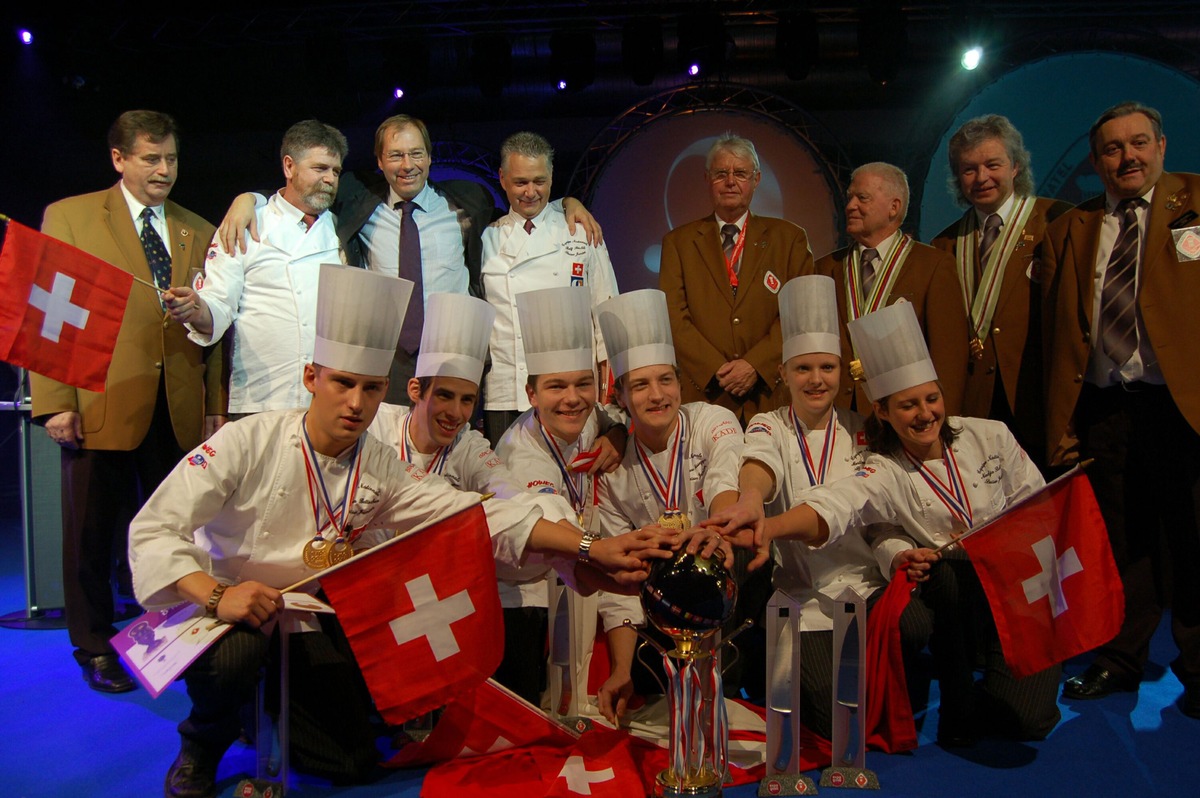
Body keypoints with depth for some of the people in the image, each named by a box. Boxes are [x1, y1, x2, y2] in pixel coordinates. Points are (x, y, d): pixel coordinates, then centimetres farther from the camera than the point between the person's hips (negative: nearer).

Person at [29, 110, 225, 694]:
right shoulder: (68, 217, 5)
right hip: (102, 406, -2)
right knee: (93, 534, 8)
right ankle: (96, 650, 24)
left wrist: (216, 407, 7)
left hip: (180, 409, 2)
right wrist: (55, 402, -9)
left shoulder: (199, 232, 15)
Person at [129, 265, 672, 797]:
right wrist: (216, 596, -35)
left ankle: (249, 709, 31)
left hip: (305, 623, 4)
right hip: (212, 608, -4)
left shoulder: (381, 468, -4)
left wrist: (589, 548, -17)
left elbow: (475, 514, -10)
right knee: (235, 654, -37)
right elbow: (153, 529, -18)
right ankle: (199, 747, 0)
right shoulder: (246, 443, -17)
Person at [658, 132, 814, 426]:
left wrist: (756, 364, -12)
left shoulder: (789, 239, 9)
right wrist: (717, 369, -11)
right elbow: (673, 318, 1)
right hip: (702, 396, 0)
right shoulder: (678, 242, 10)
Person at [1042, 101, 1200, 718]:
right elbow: (1061, 337, 9)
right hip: (1103, 408, 3)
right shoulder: (1070, 231, 12)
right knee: (1117, 541, 11)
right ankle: (1120, 660, 29)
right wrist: (1062, 427, 6)